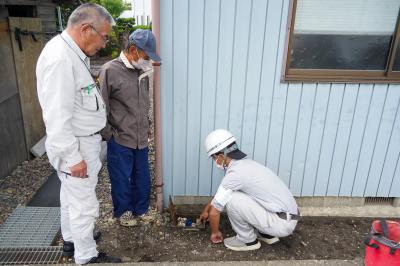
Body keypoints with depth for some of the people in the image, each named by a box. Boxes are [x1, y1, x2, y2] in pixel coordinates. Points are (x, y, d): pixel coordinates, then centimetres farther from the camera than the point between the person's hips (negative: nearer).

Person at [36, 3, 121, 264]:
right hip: (76, 146, -10)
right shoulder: (59, 58, -25)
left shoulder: (73, 53, 7)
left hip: (83, 140, 10)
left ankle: (71, 240, 43)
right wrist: (73, 157, -21)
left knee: (72, 196, 24)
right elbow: (57, 116, -26)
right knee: (85, 205, 5)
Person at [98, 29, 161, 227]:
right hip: (120, 141, -5)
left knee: (142, 179, 17)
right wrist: (108, 134, -9)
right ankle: (123, 212, 35)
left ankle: (141, 210, 39)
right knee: (121, 180, 13)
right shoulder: (110, 70, -14)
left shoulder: (142, 72, 4)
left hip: (141, 139, 5)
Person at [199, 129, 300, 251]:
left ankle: (247, 240, 4)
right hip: (288, 218, 9)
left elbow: (214, 211, -9)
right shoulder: (245, 164, 10)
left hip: (281, 223, -9)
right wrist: (206, 209, 35)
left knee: (232, 199, -17)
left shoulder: (234, 174, -18)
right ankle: (267, 234, 22)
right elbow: (220, 193, 25)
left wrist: (215, 232, 9)